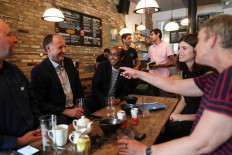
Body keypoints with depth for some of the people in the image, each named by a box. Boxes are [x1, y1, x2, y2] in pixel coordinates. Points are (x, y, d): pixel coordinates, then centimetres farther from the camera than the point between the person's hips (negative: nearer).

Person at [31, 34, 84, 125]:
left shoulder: (68, 62, 8)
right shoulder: (38, 71, -10)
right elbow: (40, 103, -11)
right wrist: (66, 112, -17)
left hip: (75, 109, 6)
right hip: (57, 115, -6)